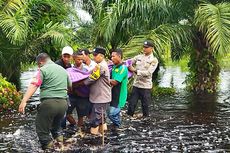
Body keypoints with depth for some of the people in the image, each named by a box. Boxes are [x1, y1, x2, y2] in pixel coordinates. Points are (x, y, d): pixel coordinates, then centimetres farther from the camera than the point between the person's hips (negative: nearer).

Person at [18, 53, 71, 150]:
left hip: (49, 102, -6)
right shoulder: (63, 70, 18)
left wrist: (24, 101, -20)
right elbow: (70, 86, 26)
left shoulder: (43, 70, -1)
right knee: (56, 124, 29)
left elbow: (33, 85, -13)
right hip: (63, 102, 7)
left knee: (42, 129, 5)